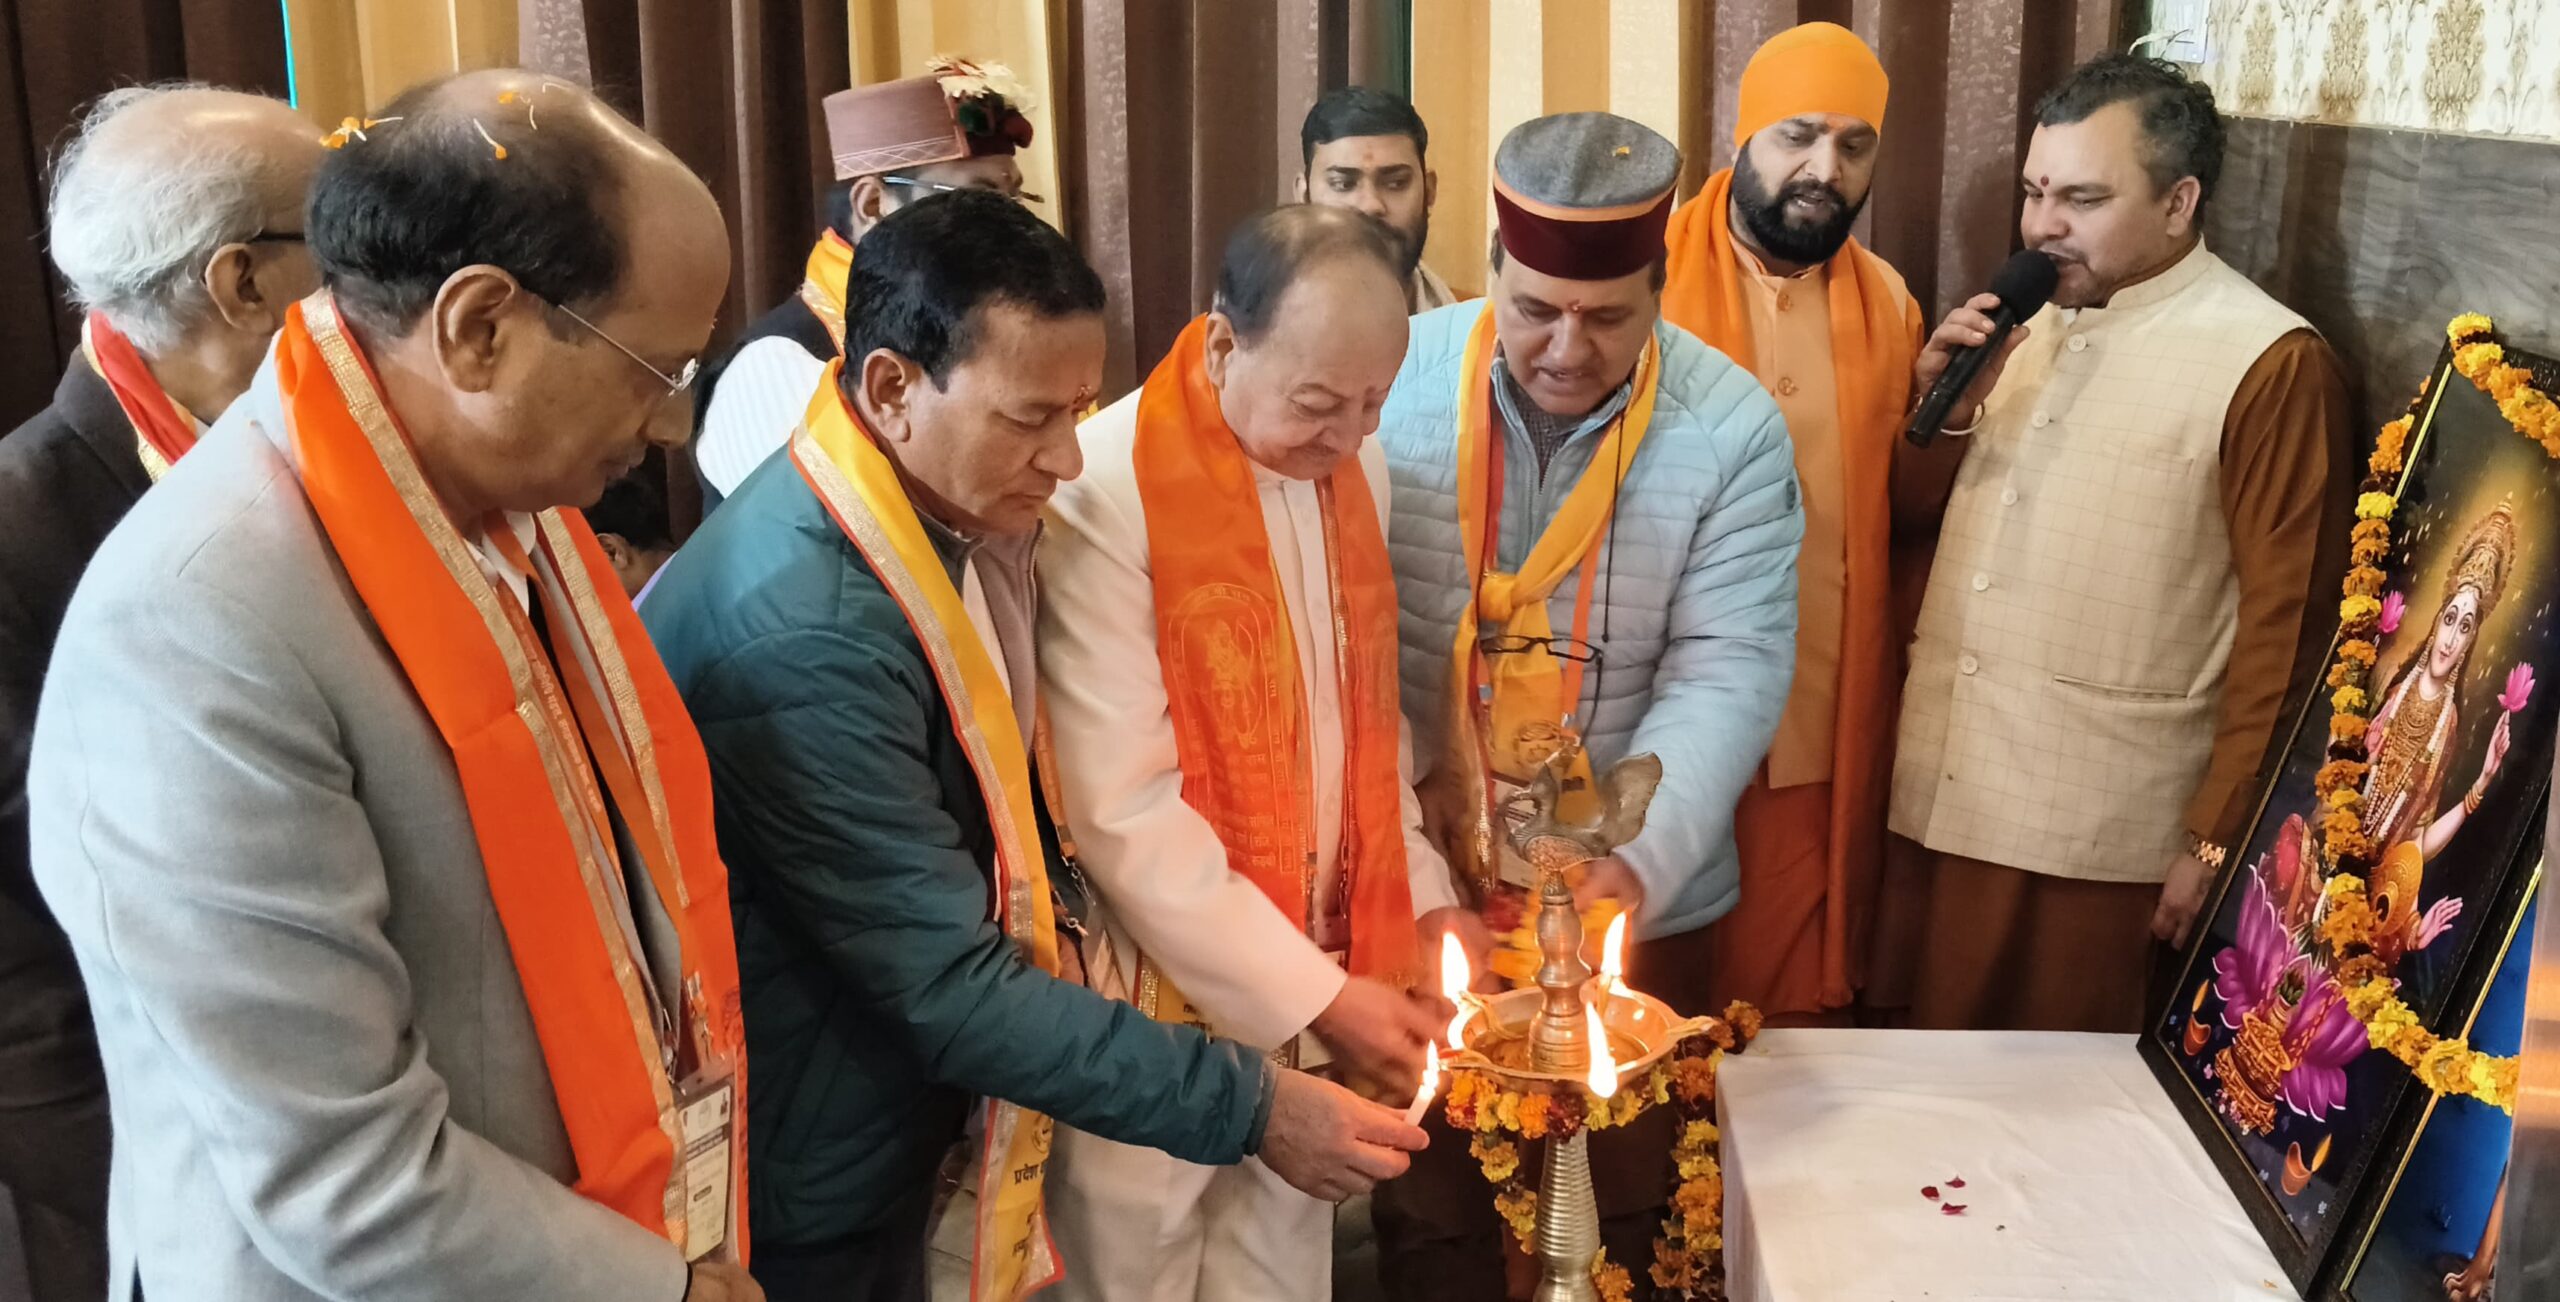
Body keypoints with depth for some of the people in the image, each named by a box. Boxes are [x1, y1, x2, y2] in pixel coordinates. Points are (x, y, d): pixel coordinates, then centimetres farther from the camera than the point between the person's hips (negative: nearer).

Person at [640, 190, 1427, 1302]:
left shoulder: (954, 507, -4)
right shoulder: (801, 632, -32)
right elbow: (949, 986, -29)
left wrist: (1049, 903, -4)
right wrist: (1250, 1107, -25)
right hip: (800, 1193, -7)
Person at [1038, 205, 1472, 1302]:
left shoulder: (1354, 465, 2)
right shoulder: (1107, 493, -21)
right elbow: (1123, 814, -21)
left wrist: (1419, 893, 3)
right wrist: (1310, 991, -18)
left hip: (1319, 971, 6)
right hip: (1161, 989, -6)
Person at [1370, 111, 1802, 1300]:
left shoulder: (1733, 428, -12)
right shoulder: (1396, 379, -11)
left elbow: (1728, 670, -14)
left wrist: (1638, 862, -26)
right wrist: (1398, 781, -15)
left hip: (1627, 893, 0)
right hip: (1416, 877, 0)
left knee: (1620, 1200, 21)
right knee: (1423, 1193, 20)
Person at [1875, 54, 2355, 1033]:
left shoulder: (2267, 363, -9)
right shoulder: (2030, 327, 12)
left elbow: (2284, 627, -10)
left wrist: (2216, 837, -9)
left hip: (2094, 841, -6)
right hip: (1943, 802, 6)